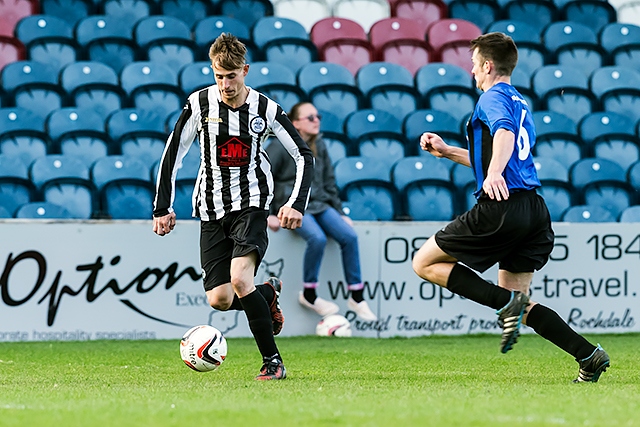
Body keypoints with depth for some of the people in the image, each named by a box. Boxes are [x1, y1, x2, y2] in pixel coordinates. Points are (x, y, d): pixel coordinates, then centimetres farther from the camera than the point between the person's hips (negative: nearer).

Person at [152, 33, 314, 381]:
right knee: (219, 300, -6)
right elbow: (172, 155, 4)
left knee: (240, 279, -25)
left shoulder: (265, 108, -5)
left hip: (251, 203, -2)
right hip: (212, 209, 3)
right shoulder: (199, 104, -4)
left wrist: (296, 204, -9)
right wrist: (162, 208, 1)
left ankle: (273, 361, -14)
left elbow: (304, 156, 3)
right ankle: (268, 293, 28)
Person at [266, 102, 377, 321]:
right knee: (317, 238, -33)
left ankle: (357, 297, -8)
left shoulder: (319, 147, 13)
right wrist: (267, 214, -11)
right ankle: (309, 294, -15)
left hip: (320, 205, 6)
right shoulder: (281, 147, -6)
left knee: (349, 236, -17)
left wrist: (339, 212, 16)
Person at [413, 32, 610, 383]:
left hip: (501, 208, -9)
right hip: (534, 209, 9)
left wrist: (493, 173, -42)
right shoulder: (520, 103, 26)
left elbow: (505, 133, -26)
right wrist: (446, 151, 39)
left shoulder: (493, 97, -3)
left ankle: (507, 303, -15)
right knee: (519, 306, 13)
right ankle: (589, 355, -3)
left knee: (425, 263, 2)